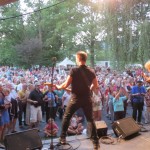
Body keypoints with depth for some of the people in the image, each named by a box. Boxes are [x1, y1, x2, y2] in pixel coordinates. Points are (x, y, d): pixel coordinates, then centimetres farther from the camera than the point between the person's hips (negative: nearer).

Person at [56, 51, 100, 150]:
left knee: (66, 117, 16)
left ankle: (63, 138, 20)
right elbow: (96, 86, 7)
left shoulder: (74, 70, -12)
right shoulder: (91, 71, 1)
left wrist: (58, 87, 9)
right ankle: (96, 141, 12)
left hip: (76, 98, -3)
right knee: (91, 120, 13)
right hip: (87, 99, 3)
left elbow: (66, 85, -10)